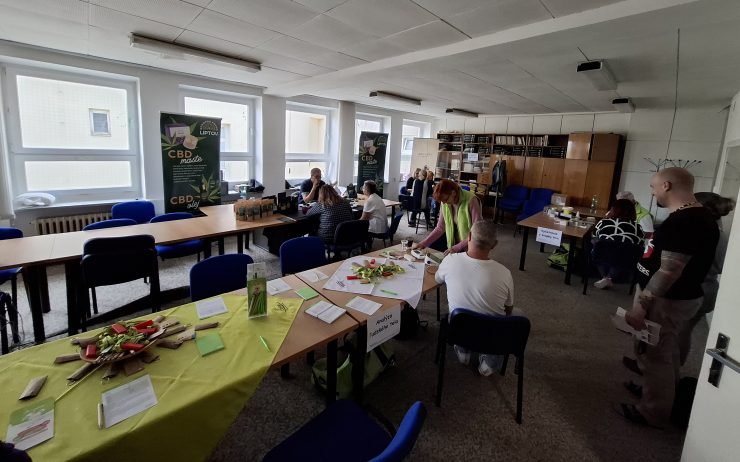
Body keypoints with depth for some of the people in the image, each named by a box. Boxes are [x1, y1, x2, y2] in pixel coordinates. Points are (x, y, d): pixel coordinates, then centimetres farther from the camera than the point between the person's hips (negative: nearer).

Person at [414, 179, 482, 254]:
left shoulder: (471, 201, -22)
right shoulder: (445, 203, -5)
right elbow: (440, 228, 1)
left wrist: (457, 247, -28)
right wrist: (423, 243, -9)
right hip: (453, 246, 5)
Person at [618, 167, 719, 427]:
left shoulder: (682, 222, -26)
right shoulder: (701, 216, 8)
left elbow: (669, 272, -29)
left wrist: (641, 306, -26)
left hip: (666, 300, -10)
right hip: (681, 297, 10)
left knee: (655, 356, 5)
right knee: (667, 353, 24)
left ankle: (653, 413, 20)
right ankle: (659, 391, 42)